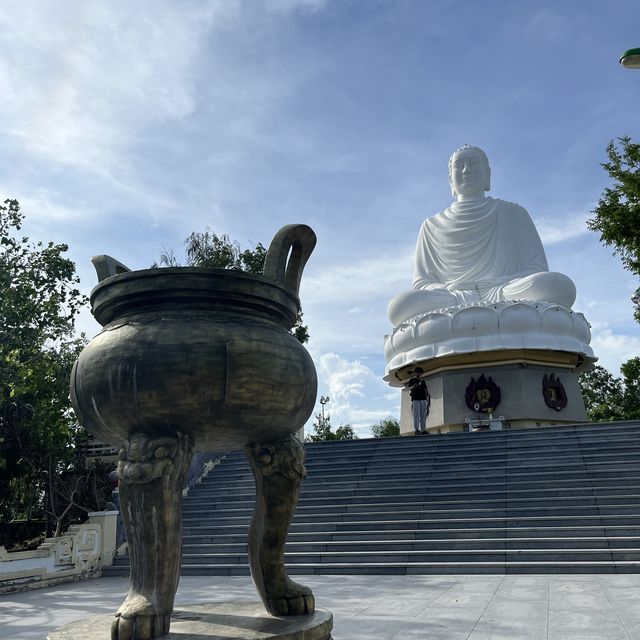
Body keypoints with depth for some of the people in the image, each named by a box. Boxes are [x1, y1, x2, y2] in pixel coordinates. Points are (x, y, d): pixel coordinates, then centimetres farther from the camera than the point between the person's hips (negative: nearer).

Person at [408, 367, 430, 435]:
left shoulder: (423, 381, 21)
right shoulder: (412, 380, 6)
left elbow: (426, 390, 19)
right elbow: (410, 388, -9)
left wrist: (428, 397, 3)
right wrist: (413, 387, -32)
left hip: (423, 399, 5)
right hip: (415, 399, -5)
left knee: (423, 416, 1)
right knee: (416, 415, -10)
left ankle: (423, 430, 2)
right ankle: (416, 430, -13)